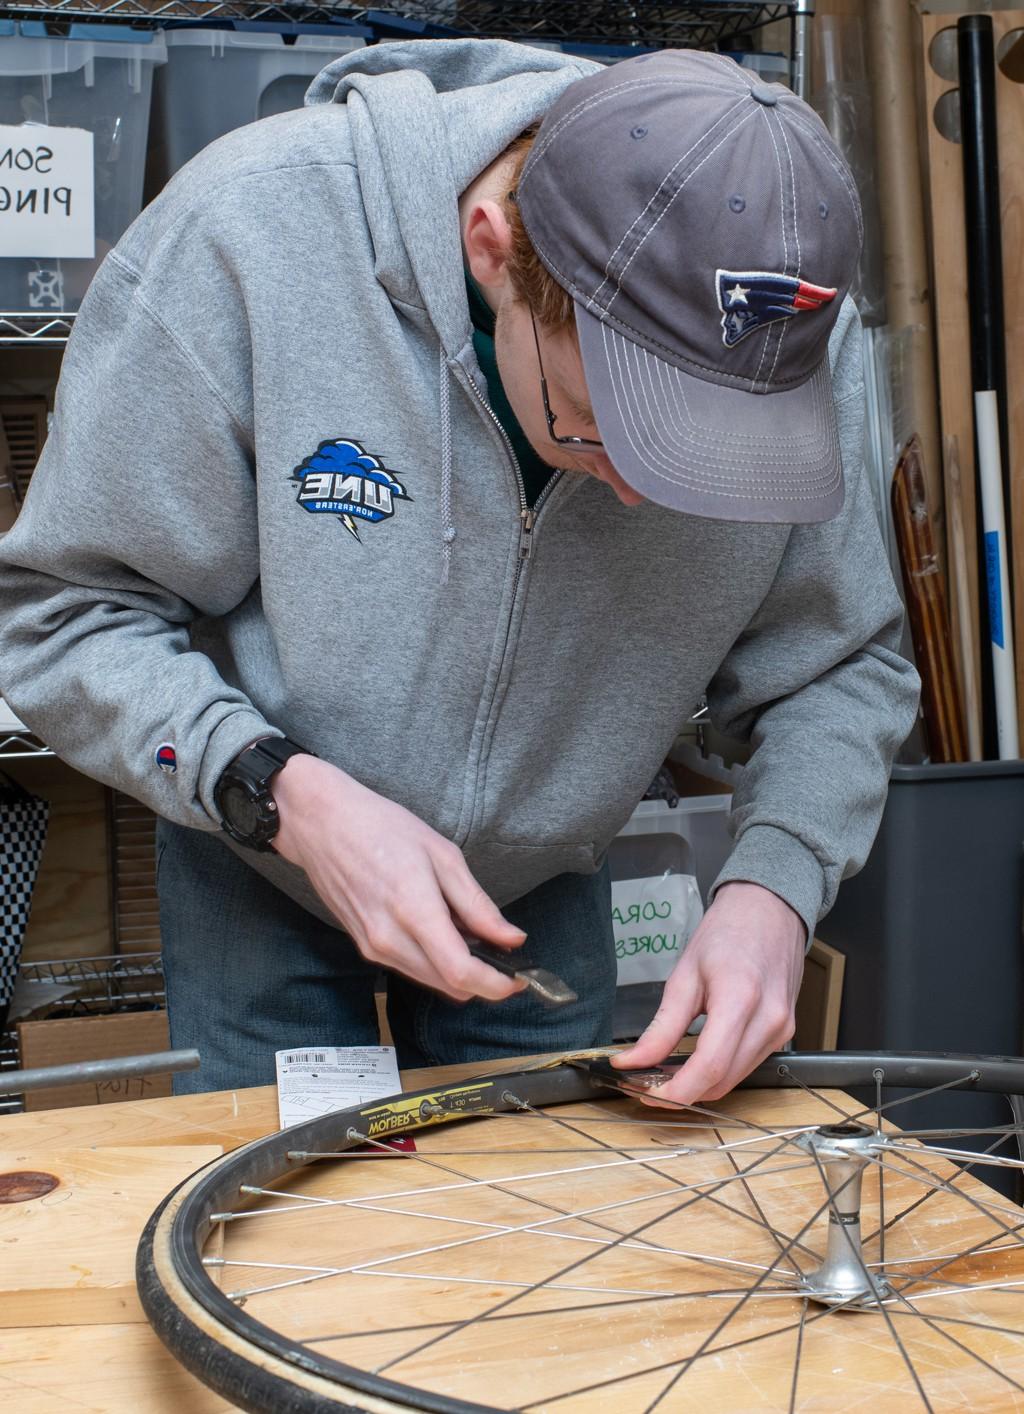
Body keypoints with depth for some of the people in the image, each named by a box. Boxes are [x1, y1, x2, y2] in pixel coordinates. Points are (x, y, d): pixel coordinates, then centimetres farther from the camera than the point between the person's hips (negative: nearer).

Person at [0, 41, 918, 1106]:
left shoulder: (789, 346, -24)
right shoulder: (250, 230, -33)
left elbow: (841, 668, -10)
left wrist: (772, 887, -27)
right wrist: (289, 795, -35)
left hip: (540, 878, 2)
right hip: (260, 865, -2)